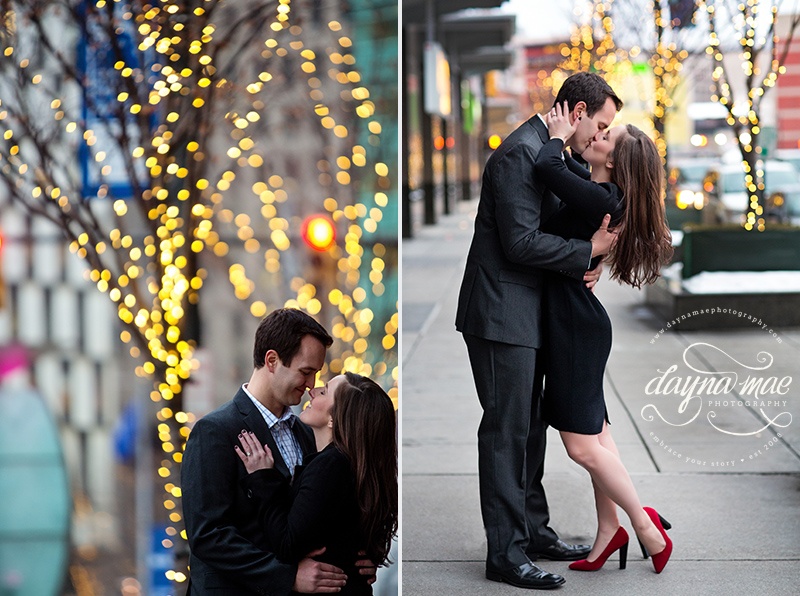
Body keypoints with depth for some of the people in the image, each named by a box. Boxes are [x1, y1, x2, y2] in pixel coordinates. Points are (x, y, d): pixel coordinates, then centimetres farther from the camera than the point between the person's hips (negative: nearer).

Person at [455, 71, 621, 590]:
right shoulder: (522, 154, -18)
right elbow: (520, 242, -23)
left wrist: (585, 265, 2)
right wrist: (589, 251, -14)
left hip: (527, 313, 10)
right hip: (501, 314, -10)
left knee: (529, 426, 16)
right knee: (507, 430, -6)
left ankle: (533, 529, 26)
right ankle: (506, 554, -2)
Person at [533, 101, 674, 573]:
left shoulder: (598, 200, -20)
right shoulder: (601, 193, 8)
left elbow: (548, 168, -33)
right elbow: (566, 166, 29)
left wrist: (559, 135, -14)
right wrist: (561, 138, 12)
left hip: (577, 324, -10)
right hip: (577, 321, 10)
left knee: (582, 445, -6)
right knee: (596, 433, 13)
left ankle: (645, 524, 6)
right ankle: (610, 530, 20)